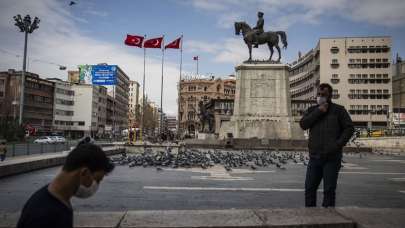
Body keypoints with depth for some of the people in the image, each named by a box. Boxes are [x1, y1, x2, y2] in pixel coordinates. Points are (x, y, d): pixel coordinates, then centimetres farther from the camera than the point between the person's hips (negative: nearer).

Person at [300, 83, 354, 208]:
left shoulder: (338, 110, 4)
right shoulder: (312, 110, 14)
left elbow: (349, 128, 0)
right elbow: (303, 124, -3)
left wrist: (338, 144, -12)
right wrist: (318, 112, -10)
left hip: (332, 157, -3)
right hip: (314, 156, 3)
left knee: (329, 190, 1)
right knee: (309, 188, 5)